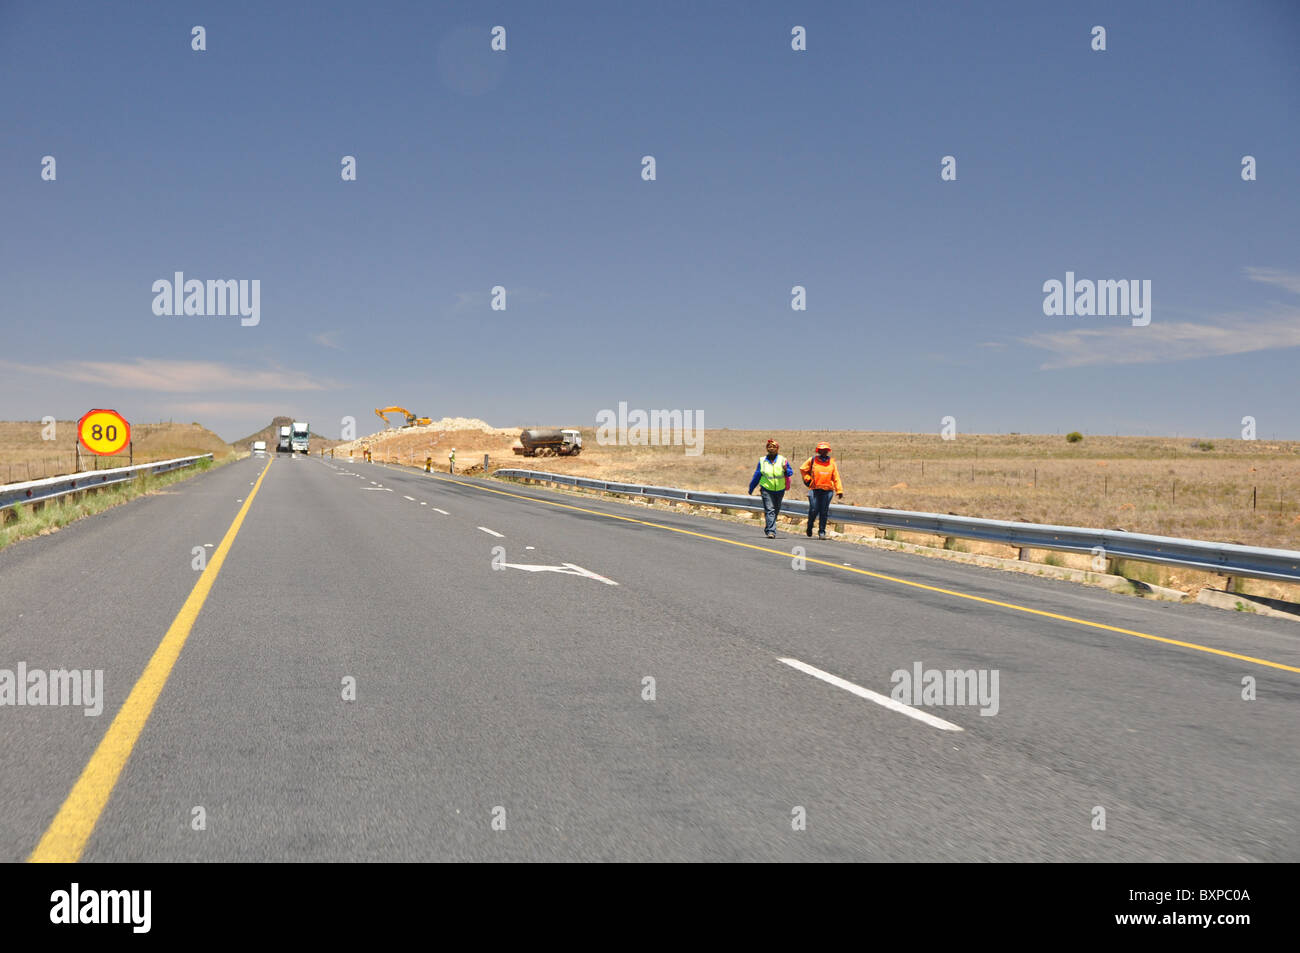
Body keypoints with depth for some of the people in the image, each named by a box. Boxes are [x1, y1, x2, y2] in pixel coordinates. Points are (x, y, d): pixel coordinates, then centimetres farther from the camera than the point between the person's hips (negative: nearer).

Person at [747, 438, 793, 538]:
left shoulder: (782, 460, 2)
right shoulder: (762, 461, 2)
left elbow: (791, 472, 4)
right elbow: (756, 476, 10)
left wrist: (786, 470, -20)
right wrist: (751, 489, 14)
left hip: (779, 490, 2)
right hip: (767, 489, -2)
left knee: (776, 511, 13)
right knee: (770, 510, -15)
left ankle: (768, 528, 35)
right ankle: (771, 531, -19)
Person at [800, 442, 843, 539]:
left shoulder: (832, 463, 11)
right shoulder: (812, 460, 6)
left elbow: (836, 478, 10)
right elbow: (803, 469, 16)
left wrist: (839, 490, 3)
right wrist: (808, 479, 4)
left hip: (827, 491, 1)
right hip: (814, 490, -1)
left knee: (824, 512, -1)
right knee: (813, 510, -5)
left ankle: (822, 532, 8)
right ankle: (810, 526, 22)